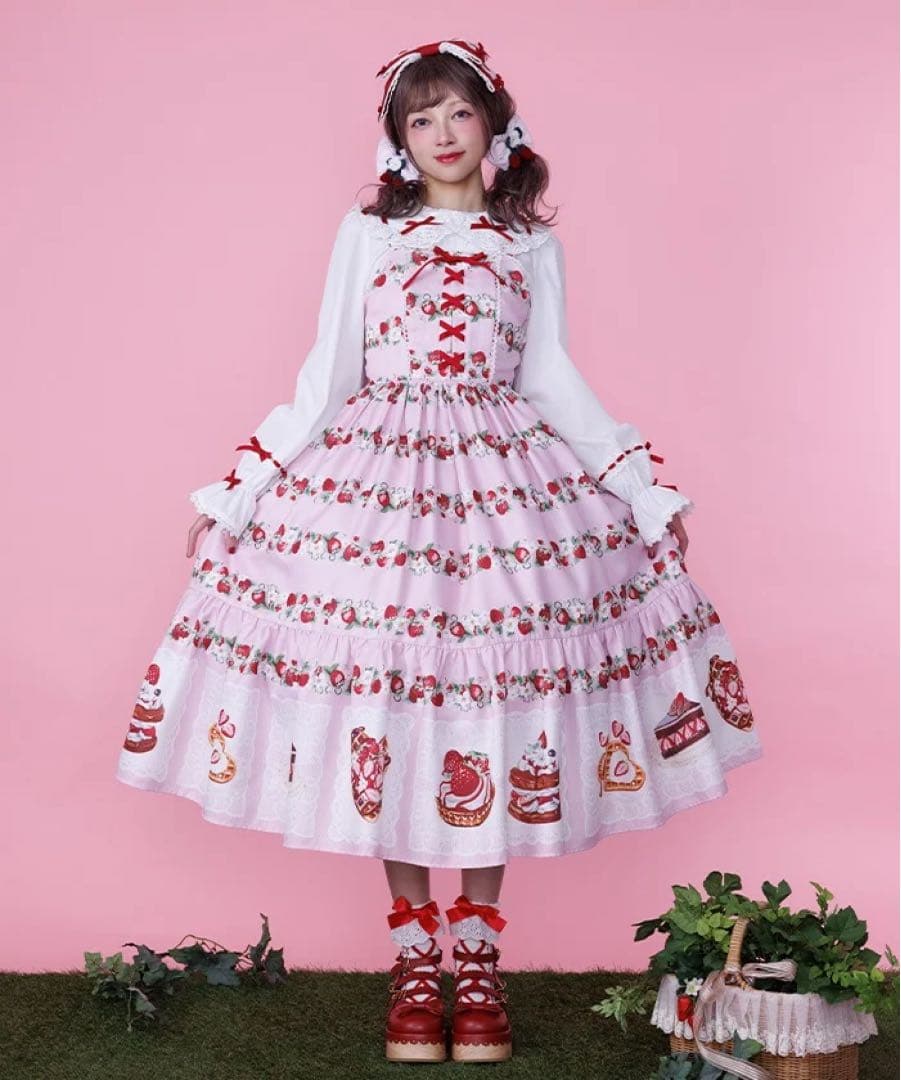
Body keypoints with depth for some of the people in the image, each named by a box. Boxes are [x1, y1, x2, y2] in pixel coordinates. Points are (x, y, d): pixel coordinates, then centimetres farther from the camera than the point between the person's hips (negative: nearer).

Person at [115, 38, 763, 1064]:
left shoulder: (532, 243, 11)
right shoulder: (367, 231, 9)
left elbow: (552, 382, 10)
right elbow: (325, 376, 7)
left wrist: (647, 488, 6)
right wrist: (234, 489, 2)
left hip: (506, 477, 1)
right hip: (378, 478, 0)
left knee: (492, 706, -1)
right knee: (385, 711, -2)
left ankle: (477, 955, 12)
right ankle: (415, 957, 11)